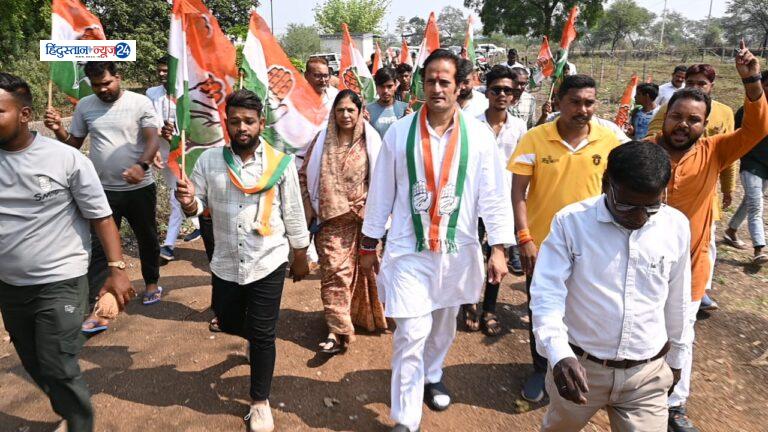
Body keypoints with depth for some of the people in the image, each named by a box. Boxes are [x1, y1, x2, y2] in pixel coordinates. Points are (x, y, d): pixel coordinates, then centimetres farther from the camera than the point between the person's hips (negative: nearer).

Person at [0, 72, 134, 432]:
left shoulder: (66, 159, -14)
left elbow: (100, 216, -9)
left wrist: (117, 268, -16)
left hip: (60, 283, -5)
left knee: (59, 371, 1)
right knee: (35, 368, 21)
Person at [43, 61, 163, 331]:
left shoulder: (140, 103, -8)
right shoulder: (84, 106, 3)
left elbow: (152, 140, -14)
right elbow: (74, 144, 10)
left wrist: (142, 166, -33)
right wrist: (58, 130, -12)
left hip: (140, 188, -2)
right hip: (103, 190, 2)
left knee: (147, 238, 16)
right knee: (99, 247, 0)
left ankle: (152, 283, 39)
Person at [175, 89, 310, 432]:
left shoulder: (280, 162, -10)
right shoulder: (209, 160, -5)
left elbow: (293, 214, -2)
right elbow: (199, 204, 1)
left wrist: (300, 257, 5)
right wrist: (189, 203, -24)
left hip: (267, 263, -3)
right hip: (226, 263, 3)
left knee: (263, 336, 5)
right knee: (228, 322, 21)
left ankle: (260, 402, 26)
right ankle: (257, 341, 57)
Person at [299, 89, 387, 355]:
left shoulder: (370, 141, 0)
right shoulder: (322, 140, 2)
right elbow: (304, 176, 5)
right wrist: (309, 211, -1)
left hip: (362, 216, 0)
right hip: (331, 219, 0)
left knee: (360, 269, 12)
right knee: (334, 270, -5)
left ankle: (358, 317, 34)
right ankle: (338, 331, 1)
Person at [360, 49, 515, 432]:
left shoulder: (478, 135, -5)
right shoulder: (399, 132, -5)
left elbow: (493, 195, -2)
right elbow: (380, 192, 1)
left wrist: (498, 248, -7)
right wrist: (368, 244, 5)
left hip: (457, 248, 2)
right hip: (409, 249, -2)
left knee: (444, 323, 21)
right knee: (411, 333, -3)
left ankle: (432, 376, 49)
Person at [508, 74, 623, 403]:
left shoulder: (609, 140, -5)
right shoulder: (535, 138, -11)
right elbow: (518, 191, -9)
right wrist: (524, 238, -16)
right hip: (541, 244, -1)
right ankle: (541, 369, 37)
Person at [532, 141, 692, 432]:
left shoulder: (677, 227, -5)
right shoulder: (571, 221, -16)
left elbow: (677, 301, 7)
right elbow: (547, 295, -18)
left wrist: (675, 357, 17)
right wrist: (559, 355, -32)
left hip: (648, 374, 2)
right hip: (579, 366, -1)